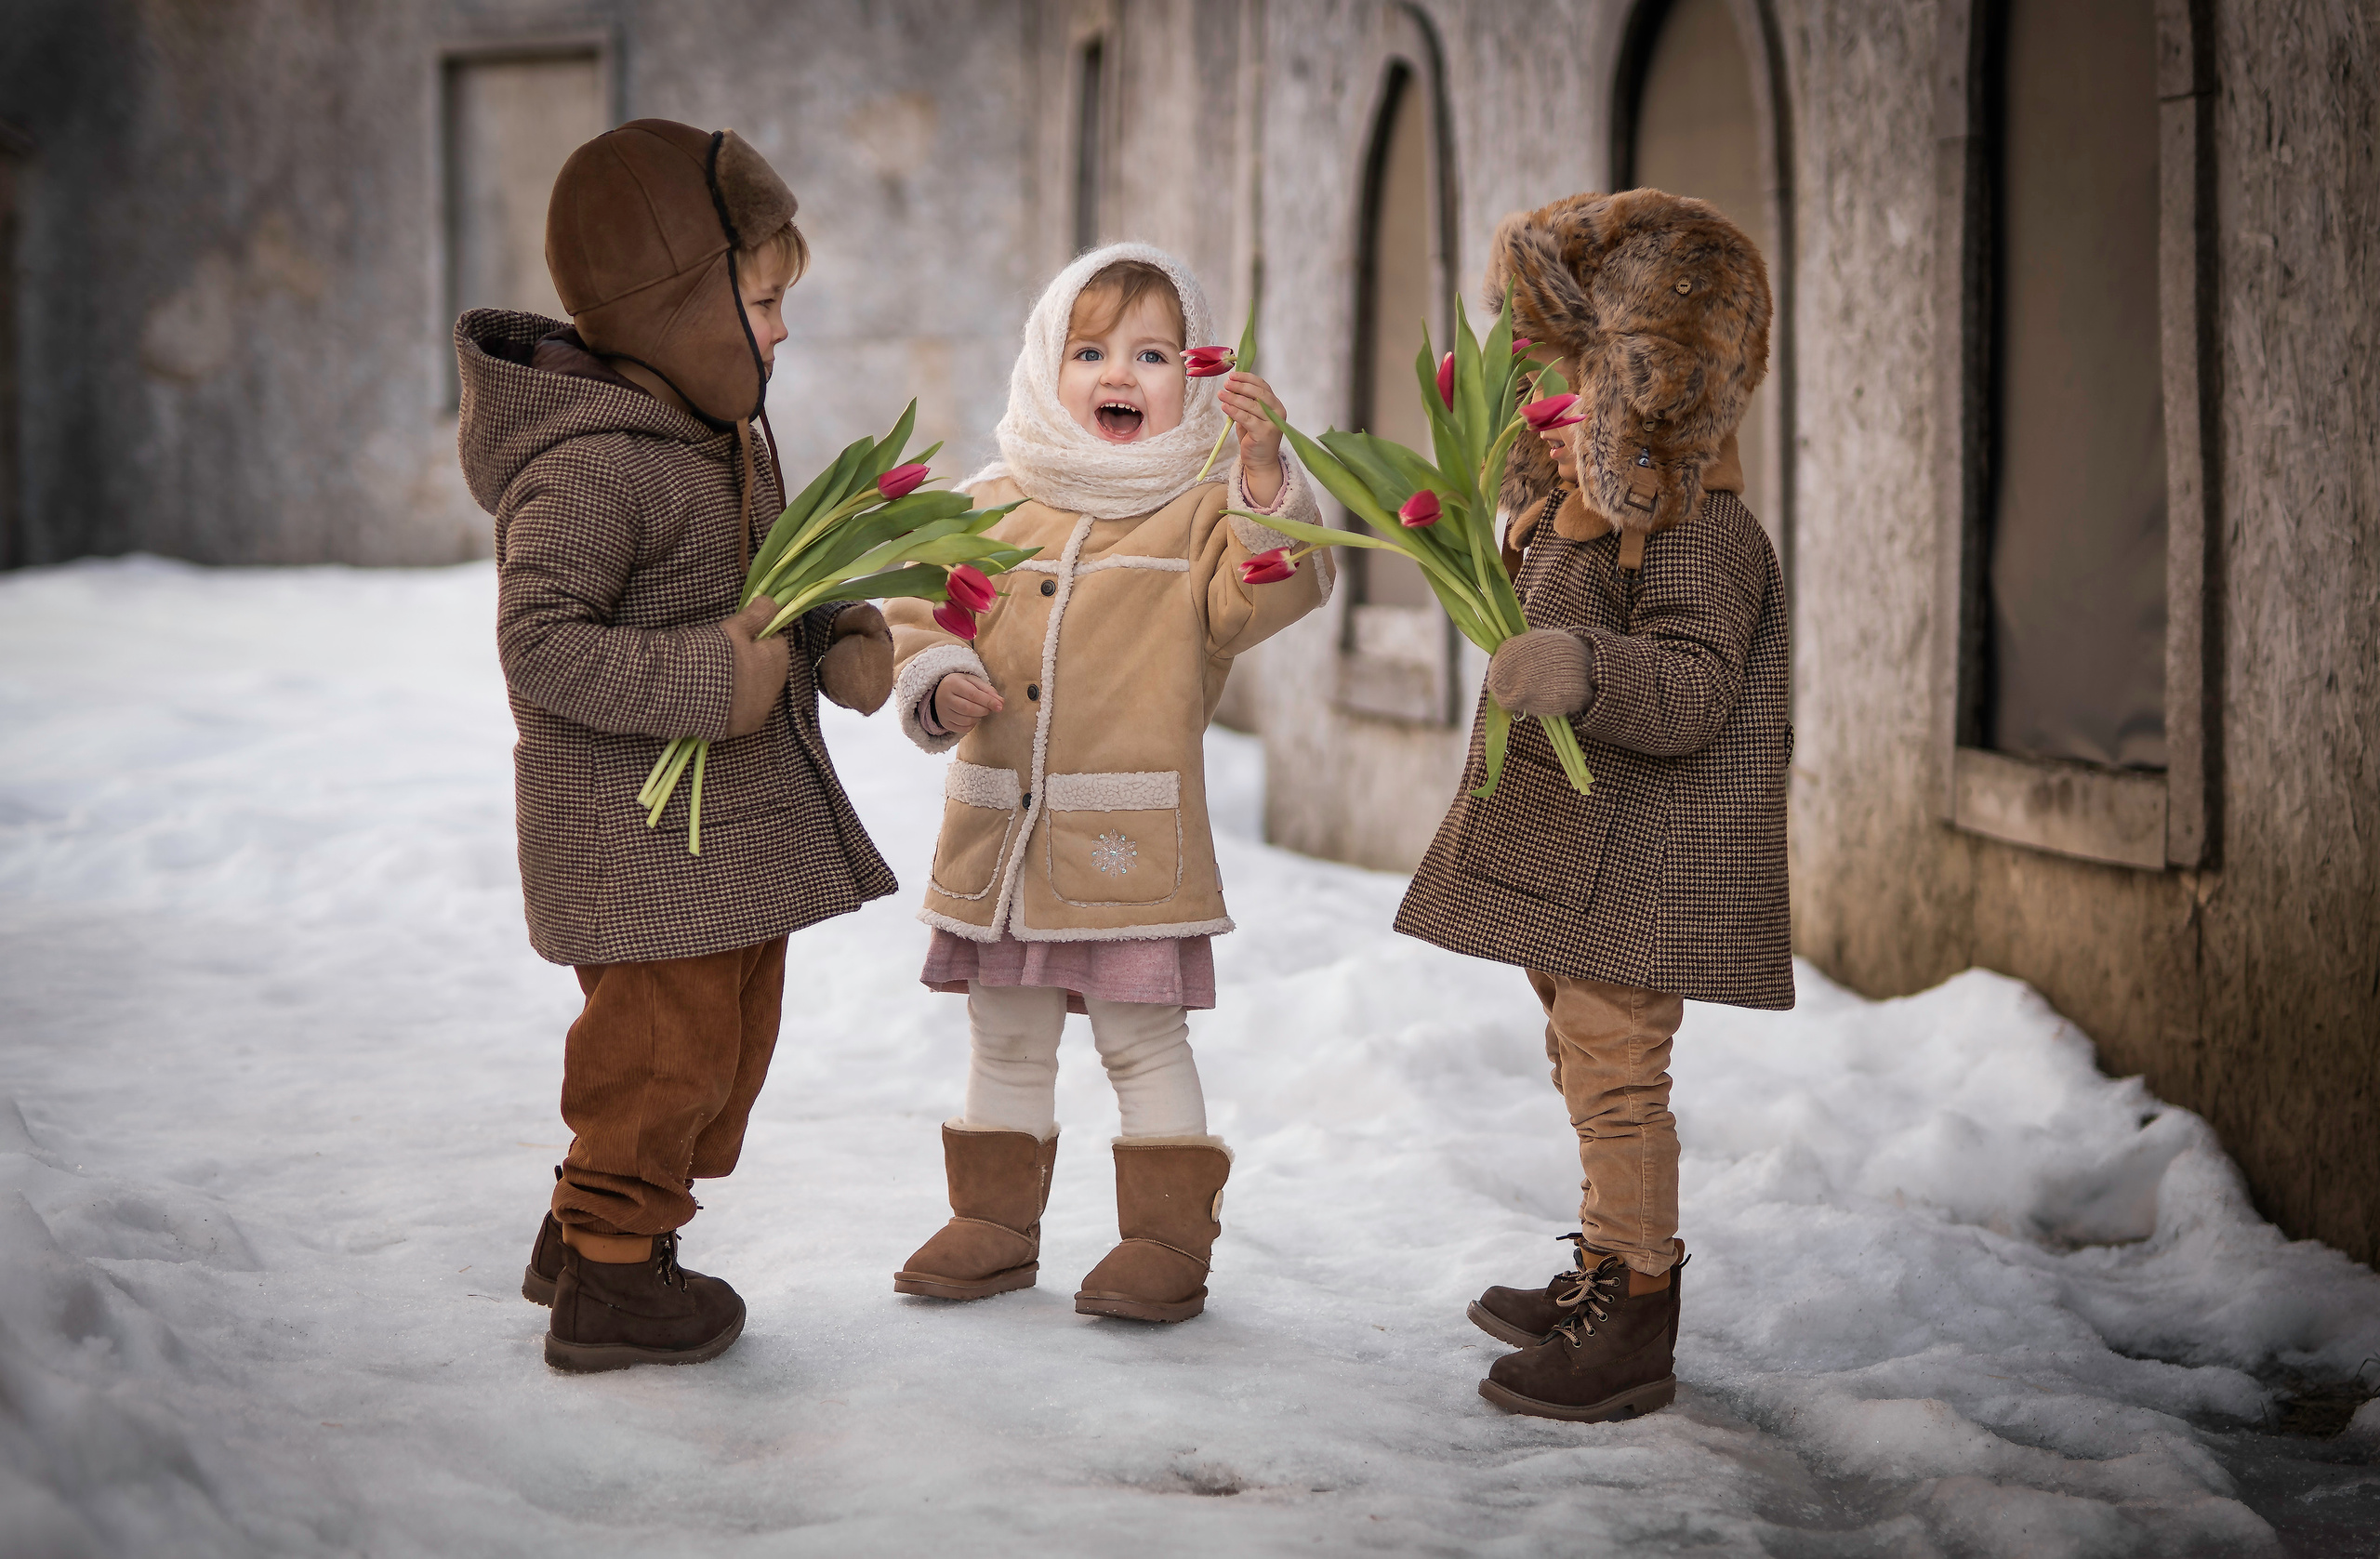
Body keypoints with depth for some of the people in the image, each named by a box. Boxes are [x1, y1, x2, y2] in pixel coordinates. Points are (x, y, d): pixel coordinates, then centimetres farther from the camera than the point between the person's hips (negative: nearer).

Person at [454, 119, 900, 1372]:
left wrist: (844, 639, 0)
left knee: (731, 1038, 18)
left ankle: (593, 1235, 34)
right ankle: (609, 1278, 15)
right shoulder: (588, 465, -22)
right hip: (641, 846, -10)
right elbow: (540, 645, -28)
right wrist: (706, 681, -29)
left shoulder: (719, 434, 10)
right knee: (665, 1048, -2)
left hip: (742, 827, 10)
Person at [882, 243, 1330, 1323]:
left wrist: (1263, 475, -32)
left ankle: (1169, 1235, 13)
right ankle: (995, 1219, 29)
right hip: (998, 830, 4)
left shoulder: (1204, 507, -3)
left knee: (1144, 1042, 3)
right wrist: (939, 682, -11)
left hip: (1132, 838, -4)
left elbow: (1266, 595, -19)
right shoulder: (991, 503, 6)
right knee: (1005, 1041, 16)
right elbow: (921, 616, 9)